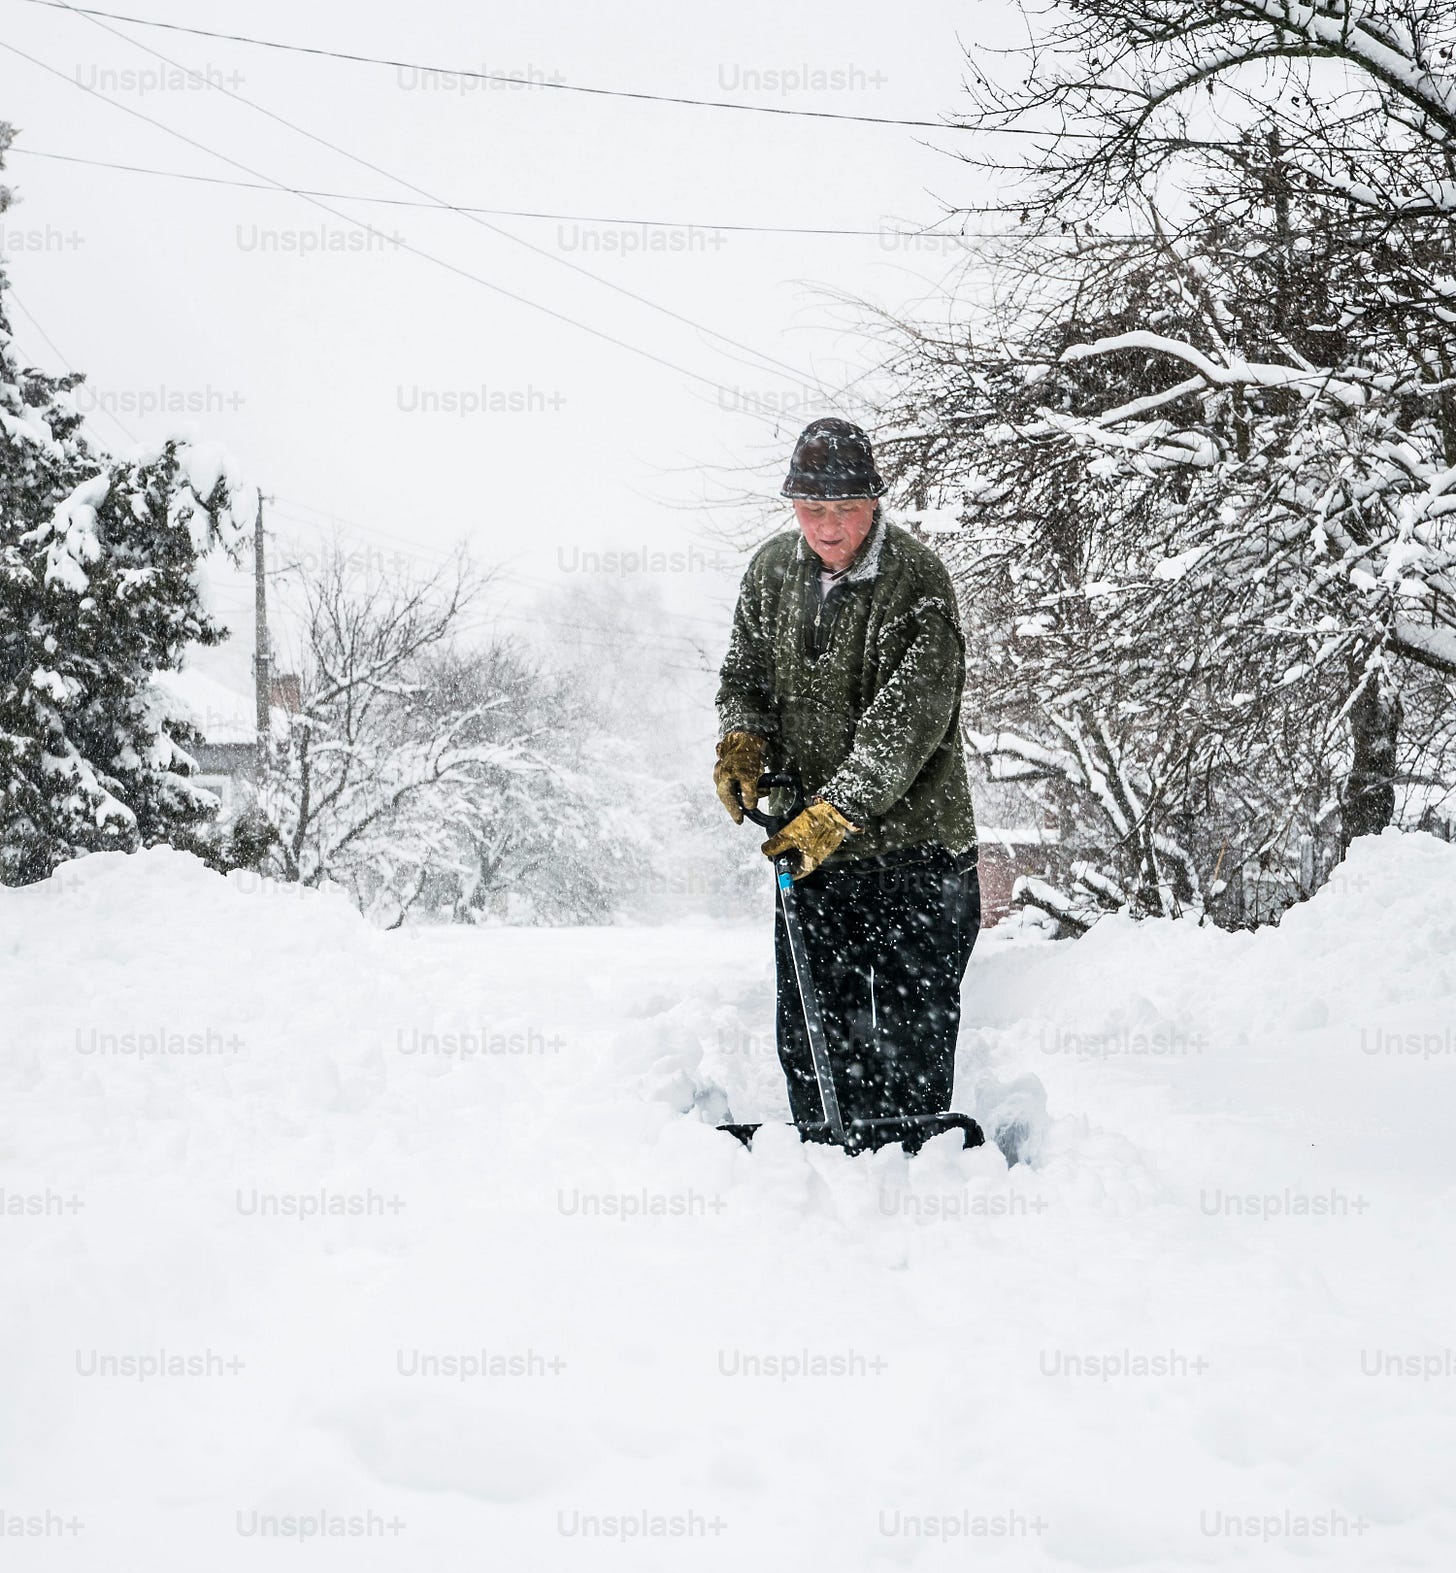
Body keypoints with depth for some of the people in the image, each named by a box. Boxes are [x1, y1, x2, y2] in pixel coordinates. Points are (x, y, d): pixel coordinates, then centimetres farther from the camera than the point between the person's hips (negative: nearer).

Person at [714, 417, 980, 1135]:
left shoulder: (917, 579, -15)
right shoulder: (772, 569, 4)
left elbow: (908, 721, -21)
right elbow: (745, 674, 16)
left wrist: (835, 812, -25)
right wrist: (740, 744, -5)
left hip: (912, 842, -5)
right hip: (809, 842, 5)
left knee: (912, 1039, -1)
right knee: (809, 1032, 8)